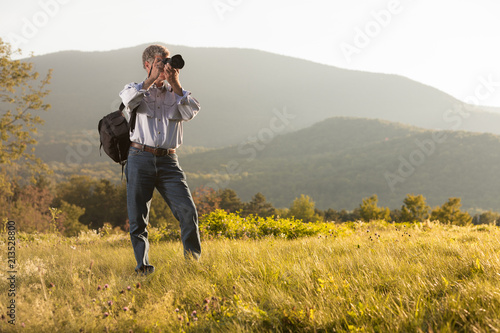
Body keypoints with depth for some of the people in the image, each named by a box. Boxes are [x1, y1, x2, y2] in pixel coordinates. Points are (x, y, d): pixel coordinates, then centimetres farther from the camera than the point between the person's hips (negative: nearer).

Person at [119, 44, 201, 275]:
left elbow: (191, 112, -2)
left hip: (168, 161, 1)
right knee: (138, 218, 0)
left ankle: (193, 262, -2)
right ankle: (143, 266, 11)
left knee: (187, 210, -13)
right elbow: (128, 100, -14)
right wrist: (152, 79, -11)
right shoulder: (138, 90, 11)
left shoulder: (176, 93, 17)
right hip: (140, 158, -1)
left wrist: (175, 85, -5)